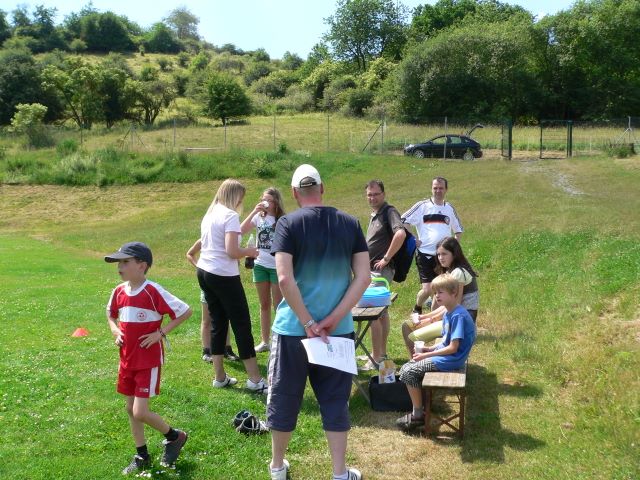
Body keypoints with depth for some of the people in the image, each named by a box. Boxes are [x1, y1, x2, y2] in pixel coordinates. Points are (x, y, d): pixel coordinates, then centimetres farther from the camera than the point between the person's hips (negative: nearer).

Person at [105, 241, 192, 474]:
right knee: (131, 409, 14)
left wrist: (161, 333, -18)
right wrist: (116, 331, 1)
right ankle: (141, 456, 30)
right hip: (127, 360, 7)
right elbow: (111, 315, 21)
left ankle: (174, 436, 17)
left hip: (149, 361, -7)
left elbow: (185, 311, -16)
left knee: (140, 412, -9)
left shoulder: (153, 291, -19)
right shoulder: (119, 292, 1)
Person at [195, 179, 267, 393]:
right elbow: (232, 251, -20)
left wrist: (243, 250, 15)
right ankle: (255, 379, 4)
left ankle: (220, 377, 19)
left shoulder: (209, 214, 14)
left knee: (218, 323, 13)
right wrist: (249, 252, -2)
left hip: (204, 272, 8)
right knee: (242, 324, -1)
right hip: (223, 276, -8)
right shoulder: (230, 215, -12)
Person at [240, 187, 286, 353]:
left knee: (278, 305, 2)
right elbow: (241, 231, -12)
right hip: (260, 265, 4)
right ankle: (265, 341, 22)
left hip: (277, 267, -4)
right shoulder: (259, 217, 1)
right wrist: (254, 211, -17)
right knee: (264, 305, 13)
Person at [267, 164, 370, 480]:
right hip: (338, 330, 2)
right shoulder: (350, 224, 0)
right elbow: (363, 278, -6)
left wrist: (309, 323, -12)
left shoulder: (289, 224, -9)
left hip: (293, 328, -2)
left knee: (284, 399, 15)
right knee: (335, 402, 13)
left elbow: (285, 279, -18)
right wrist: (332, 320, -8)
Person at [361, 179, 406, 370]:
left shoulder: (389, 212, -13)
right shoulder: (374, 214, 15)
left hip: (381, 270, -10)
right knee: (381, 312, 15)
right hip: (372, 269, 10)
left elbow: (400, 234, -30)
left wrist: (386, 258, -24)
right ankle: (382, 353, 24)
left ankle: (376, 359, -3)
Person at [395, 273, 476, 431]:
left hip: (451, 360, -10)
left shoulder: (459, 316, -21)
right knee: (405, 368, 7)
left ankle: (418, 415, -2)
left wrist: (426, 355, -17)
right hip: (444, 355, 10)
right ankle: (419, 404, 13)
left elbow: (452, 348, -23)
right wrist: (429, 349, 2)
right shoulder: (448, 313, 9)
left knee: (409, 373, -13)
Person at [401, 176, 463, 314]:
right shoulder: (422, 206, -1)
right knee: (427, 289, -7)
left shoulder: (449, 208, 11)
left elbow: (458, 230, 24)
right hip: (425, 254, -4)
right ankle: (416, 310, 20)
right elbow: (402, 222, -2)